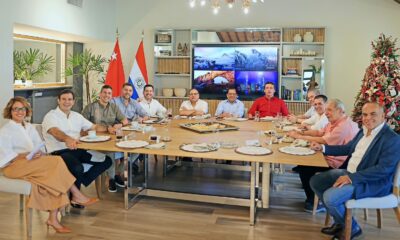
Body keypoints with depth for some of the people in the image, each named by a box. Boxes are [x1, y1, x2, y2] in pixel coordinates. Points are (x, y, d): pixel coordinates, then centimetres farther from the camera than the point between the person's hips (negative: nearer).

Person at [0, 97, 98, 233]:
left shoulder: (29, 127, 21)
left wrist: (39, 153, -12)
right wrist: (26, 155, -24)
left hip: (33, 163, 6)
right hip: (14, 166, -6)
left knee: (55, 176, -25)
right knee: (55, 162, -27)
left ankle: (53, 218, -26)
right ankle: (77, 196, -20)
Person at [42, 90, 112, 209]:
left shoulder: (77, 116, 20)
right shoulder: (51, 116, -2)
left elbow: (93, 127, 22)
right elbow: (55, 132, -23)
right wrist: (67, 139, -46)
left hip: (77, 150, 7)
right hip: (59, 152, -7)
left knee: (106, 161, -8)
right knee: (78, 168, -35)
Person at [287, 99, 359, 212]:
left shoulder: (344, 126, -22)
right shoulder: (334, 122, 10)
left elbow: (323, 141, -26)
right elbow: (319, 132, 11)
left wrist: (300, 137, -20)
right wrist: (302, 132, -4)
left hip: (337, 164, -10)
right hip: (329, 158, 10)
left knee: (303, 168, -10)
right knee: (302, 162, 5)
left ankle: (314, 201, 7)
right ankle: (313, 198, 16)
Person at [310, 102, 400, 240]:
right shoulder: (364, 130, 9)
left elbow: (384, 168, -25)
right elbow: (348, 148, 23)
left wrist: (352, 178, -28)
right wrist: (323, 148, 13)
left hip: (372, 182, -9)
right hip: (349, 172, 9)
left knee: (330, 197, -25)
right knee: (315, 181, 5)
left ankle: (352, 227, 5)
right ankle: (340, 221, 15)